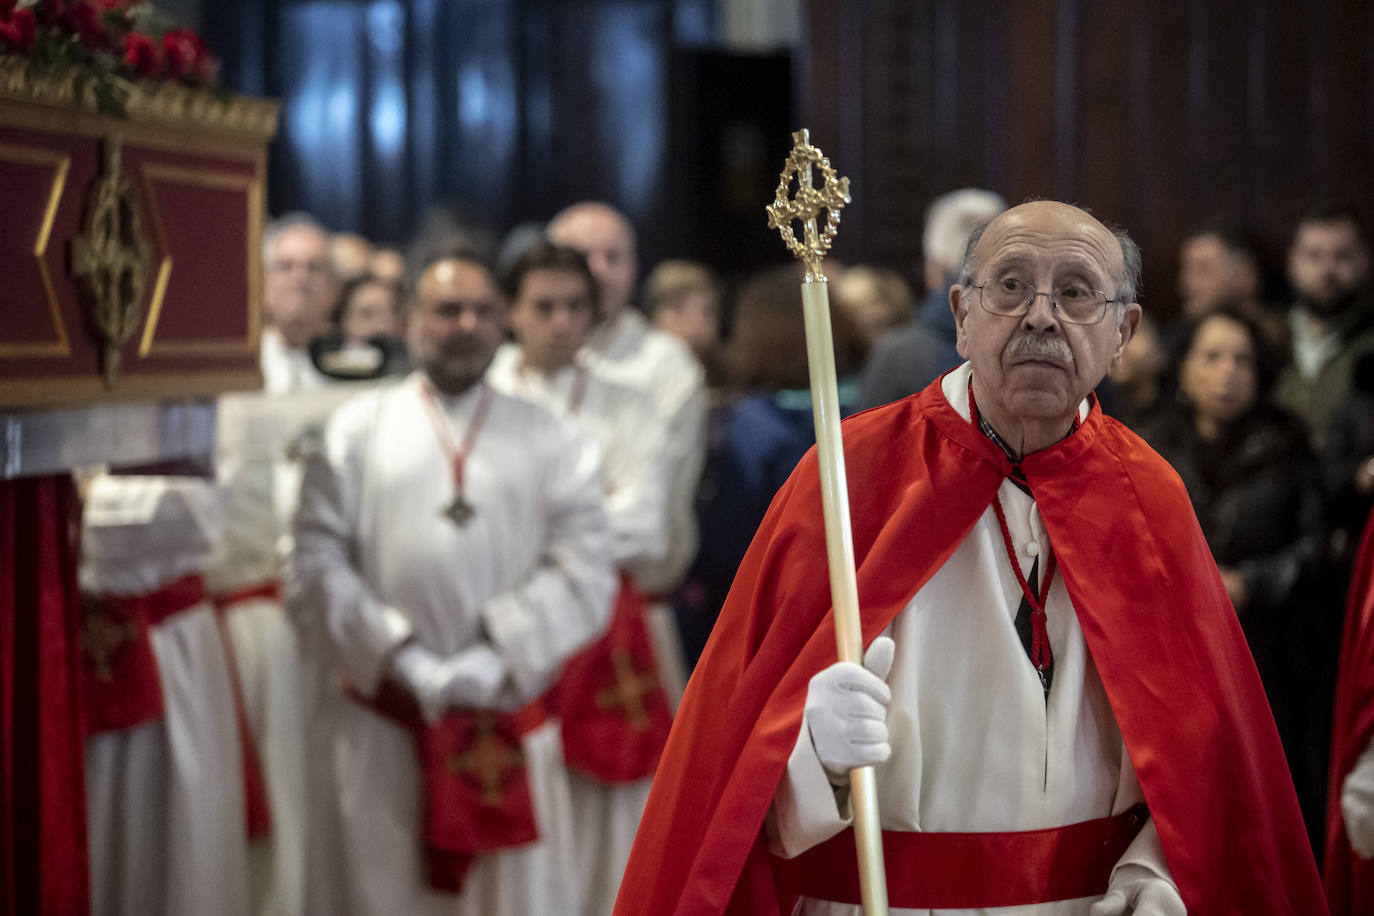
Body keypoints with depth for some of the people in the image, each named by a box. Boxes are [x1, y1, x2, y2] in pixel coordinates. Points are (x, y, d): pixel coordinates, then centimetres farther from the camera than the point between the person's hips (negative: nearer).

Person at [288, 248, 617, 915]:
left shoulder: (545, 441, 10)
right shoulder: (356, 429, 8)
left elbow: (586, 568, -1)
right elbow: (316, 567, -1)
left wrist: (496, 659, -13)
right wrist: (402, 661, -11)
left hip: (508, 730, 1)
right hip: (380, 730, -1)